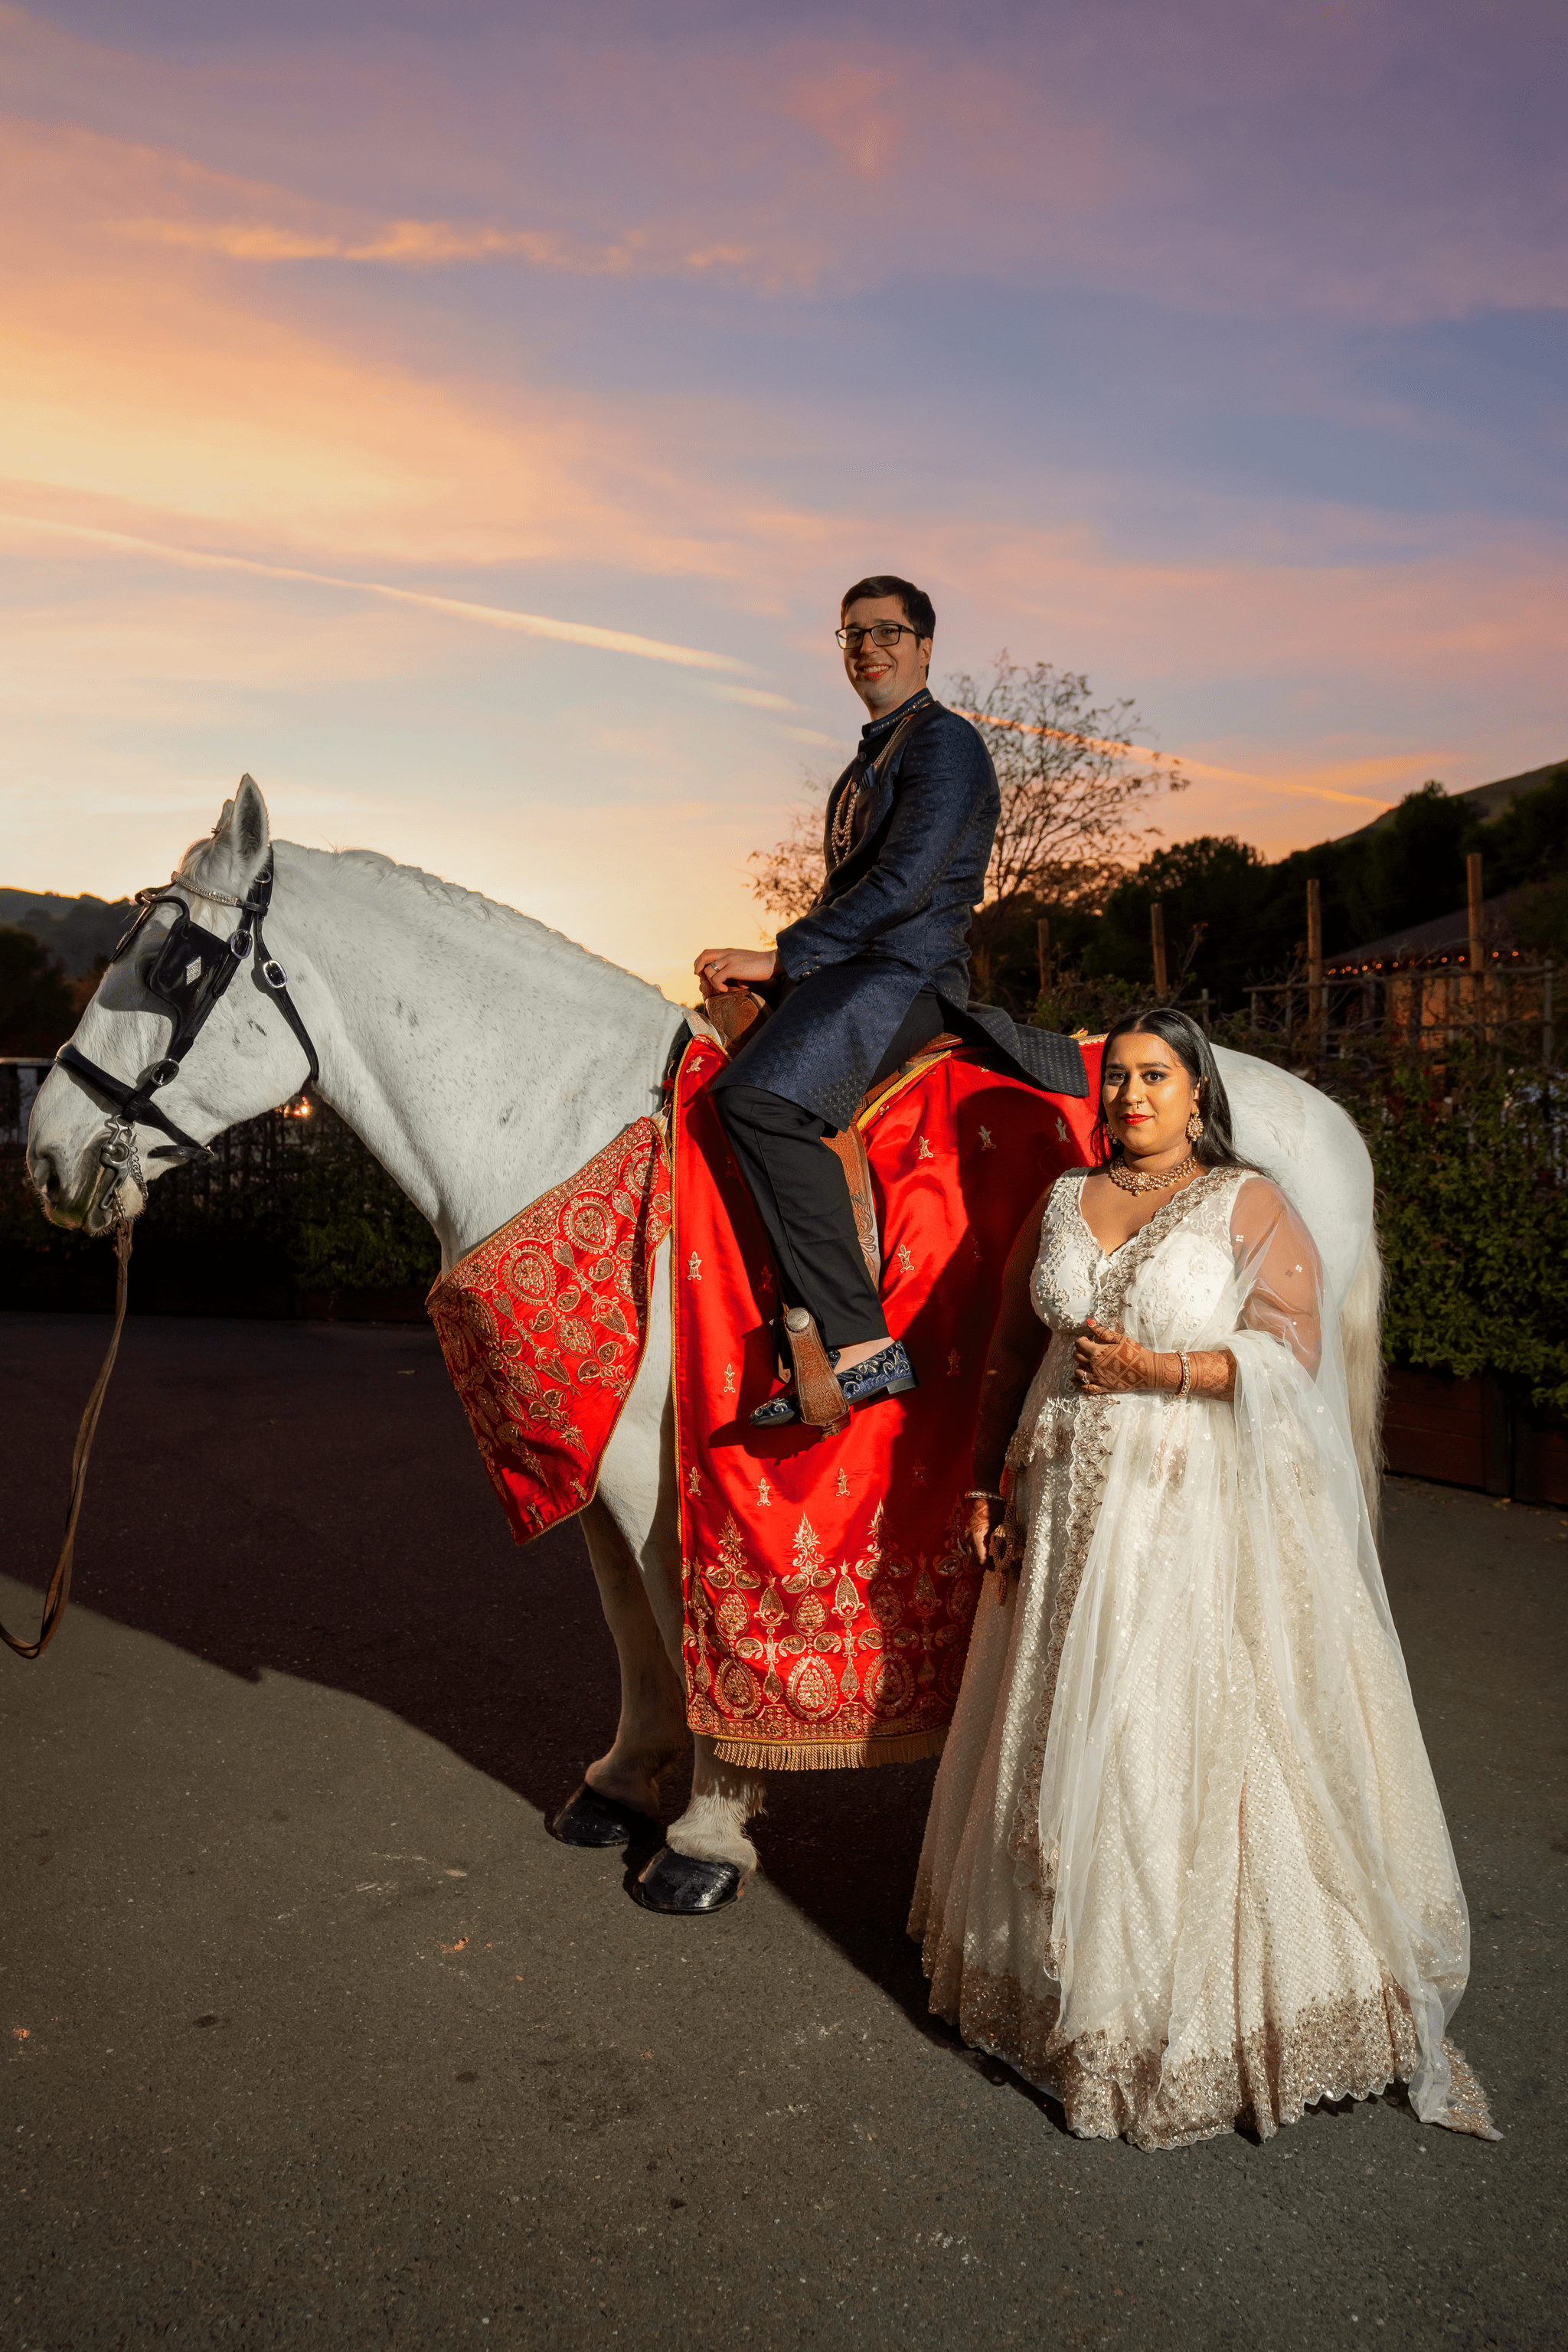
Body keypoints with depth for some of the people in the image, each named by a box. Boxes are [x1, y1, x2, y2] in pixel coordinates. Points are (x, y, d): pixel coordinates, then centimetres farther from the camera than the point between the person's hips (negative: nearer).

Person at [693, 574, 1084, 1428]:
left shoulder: (944, 741, -4)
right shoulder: (869, 761, 26)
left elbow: (902, 883, -17)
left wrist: (779, 957, -17)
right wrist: (777, 966, 11)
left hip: (907, 972, -11)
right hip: (846, 973, 11)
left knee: (757, 1097, -33)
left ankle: (862, 1343, -35)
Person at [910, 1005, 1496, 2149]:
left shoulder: (1249, 1205, -3)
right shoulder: (1065, 1204, 9)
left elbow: (1291, 1351, -11)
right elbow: (1012, 1353, 14)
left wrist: (1154, 1369, -20)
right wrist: (990, 1483, 10)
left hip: (1200, 1511, -4)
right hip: (1069, 1514, 4)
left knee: (1194, 1743, 1)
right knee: (1068, 1737, 12)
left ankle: (1206, 2009, 19)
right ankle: (1072, 1969, 31)